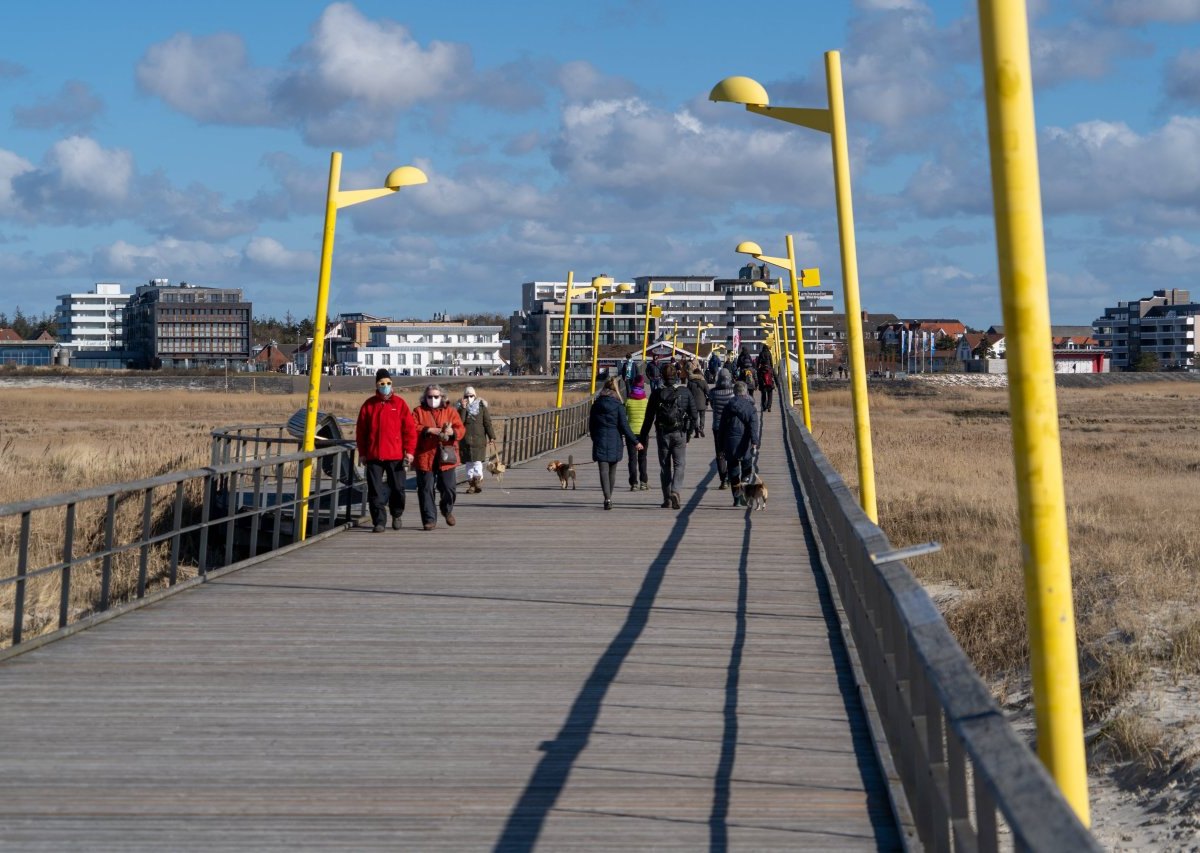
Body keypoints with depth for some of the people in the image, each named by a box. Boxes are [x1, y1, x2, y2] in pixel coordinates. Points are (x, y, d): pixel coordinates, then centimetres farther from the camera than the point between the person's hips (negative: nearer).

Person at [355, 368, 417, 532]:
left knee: (397, 488, 8)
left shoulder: (399, 403, 1)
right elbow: (361, 430, 7)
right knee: (375, 491, -1)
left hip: (396, 455, -1)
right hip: (374, 456, 1)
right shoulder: (368, 405, 5)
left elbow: (410, 428, 0)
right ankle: (379, 521, 3)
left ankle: (397, 515, 31)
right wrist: (362, 453, 5)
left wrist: (409, 450, -6)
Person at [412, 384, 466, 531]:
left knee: (448, 488, 1)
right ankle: (429, 519, 8)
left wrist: (451, 432, -21)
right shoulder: (419, 412, 8)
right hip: (425, 457, 0)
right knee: (426, 489, -1)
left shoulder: (450, 411, 10)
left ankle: (447, 510, 31)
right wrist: (428, 430, -20)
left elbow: (461, 430, 0)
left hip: (446, 458, 0)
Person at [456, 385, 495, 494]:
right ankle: (471, 483, 11)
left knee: (477, 461, -11)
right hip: (466, 440, 2)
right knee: (468, 463, 6)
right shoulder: (461, 408, 5)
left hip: (479, 439, -2)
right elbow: (460, 421, -11)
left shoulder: (481, 407, 2)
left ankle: (478, 480, -2)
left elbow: (487, 422, 1)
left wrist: (491, 436, -5)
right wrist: (463, 408, -17)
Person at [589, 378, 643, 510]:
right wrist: (635, 442, -3)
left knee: (604, 471, -5)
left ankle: (607, 498, -21)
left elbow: (591, 426, 8)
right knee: (612, 471, 15)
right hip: (614, 441, 0)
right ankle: (609, 498, 25)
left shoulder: (596, 405, 2)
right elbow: (624, 426, -8)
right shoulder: (618, 406, -5)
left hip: (600, 441, 0)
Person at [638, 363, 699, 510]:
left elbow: (649, 417, 0)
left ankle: (667, 498, 8)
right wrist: (689, 431, 13)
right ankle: (675, 491, -18)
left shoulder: (657, 393, -2)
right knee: (679, 464, 4)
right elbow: (694, 415, -1)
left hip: (662, 433, 1)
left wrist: (643, 437, 7)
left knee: (665, 465, 9)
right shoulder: (685, 392, -2)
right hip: (680, 433, -1)